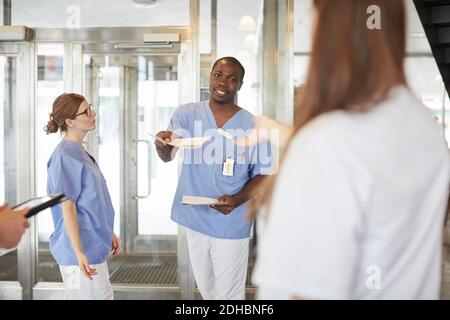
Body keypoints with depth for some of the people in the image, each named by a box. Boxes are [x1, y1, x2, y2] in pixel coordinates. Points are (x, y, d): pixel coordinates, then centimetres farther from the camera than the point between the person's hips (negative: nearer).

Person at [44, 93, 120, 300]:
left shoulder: (80, 152, 11)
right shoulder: (64, 157, -17)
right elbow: (68, 208, -19)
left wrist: (108, 233, 21)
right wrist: (79, 253, -20)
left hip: (94, 245, 10)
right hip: (82, 250, -10)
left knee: (105, 296, 17)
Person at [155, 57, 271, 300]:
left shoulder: (252, 126, -8)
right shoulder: (187, 114, -5)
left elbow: (263, 174, -2)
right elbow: (167, 156, -16)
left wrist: (237, 200, -20)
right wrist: (162, 144, -41)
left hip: (231, 224, -2)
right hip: (195, 218, 2)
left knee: (229, 294, 9)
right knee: (206, 289, 21)